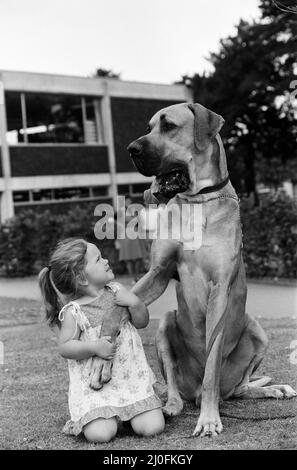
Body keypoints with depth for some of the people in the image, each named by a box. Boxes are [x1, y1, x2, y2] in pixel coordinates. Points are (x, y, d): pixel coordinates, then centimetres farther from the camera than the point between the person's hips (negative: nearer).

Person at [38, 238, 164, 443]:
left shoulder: (116, 291, 3)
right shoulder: (74, 311, -11)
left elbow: (142, 322, 8)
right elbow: (65, 347, -9)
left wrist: (135, 302, -12)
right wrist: (93, 347, -24)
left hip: (131, 378, 4)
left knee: (152, 427, -10)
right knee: (100, 434, -21)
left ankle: (128, 412, 22)